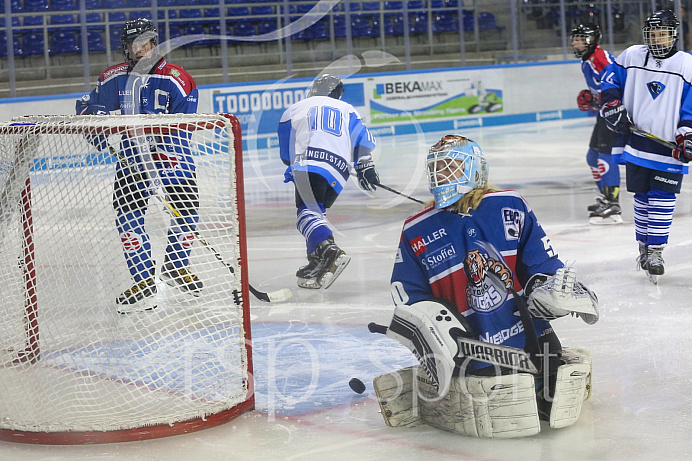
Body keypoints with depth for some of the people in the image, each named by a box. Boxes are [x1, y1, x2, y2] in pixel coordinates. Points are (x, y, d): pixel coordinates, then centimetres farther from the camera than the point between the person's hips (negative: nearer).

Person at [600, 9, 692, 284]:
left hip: (669, 148, -3)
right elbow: (610, 80, 14)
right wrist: (612, 107, 1)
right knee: (642, 197, 10)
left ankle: (655, 251, 0)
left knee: (662, 199, -6)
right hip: (638, 141, 3)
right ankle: (644, 246, 23)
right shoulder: (631, 56, 2)